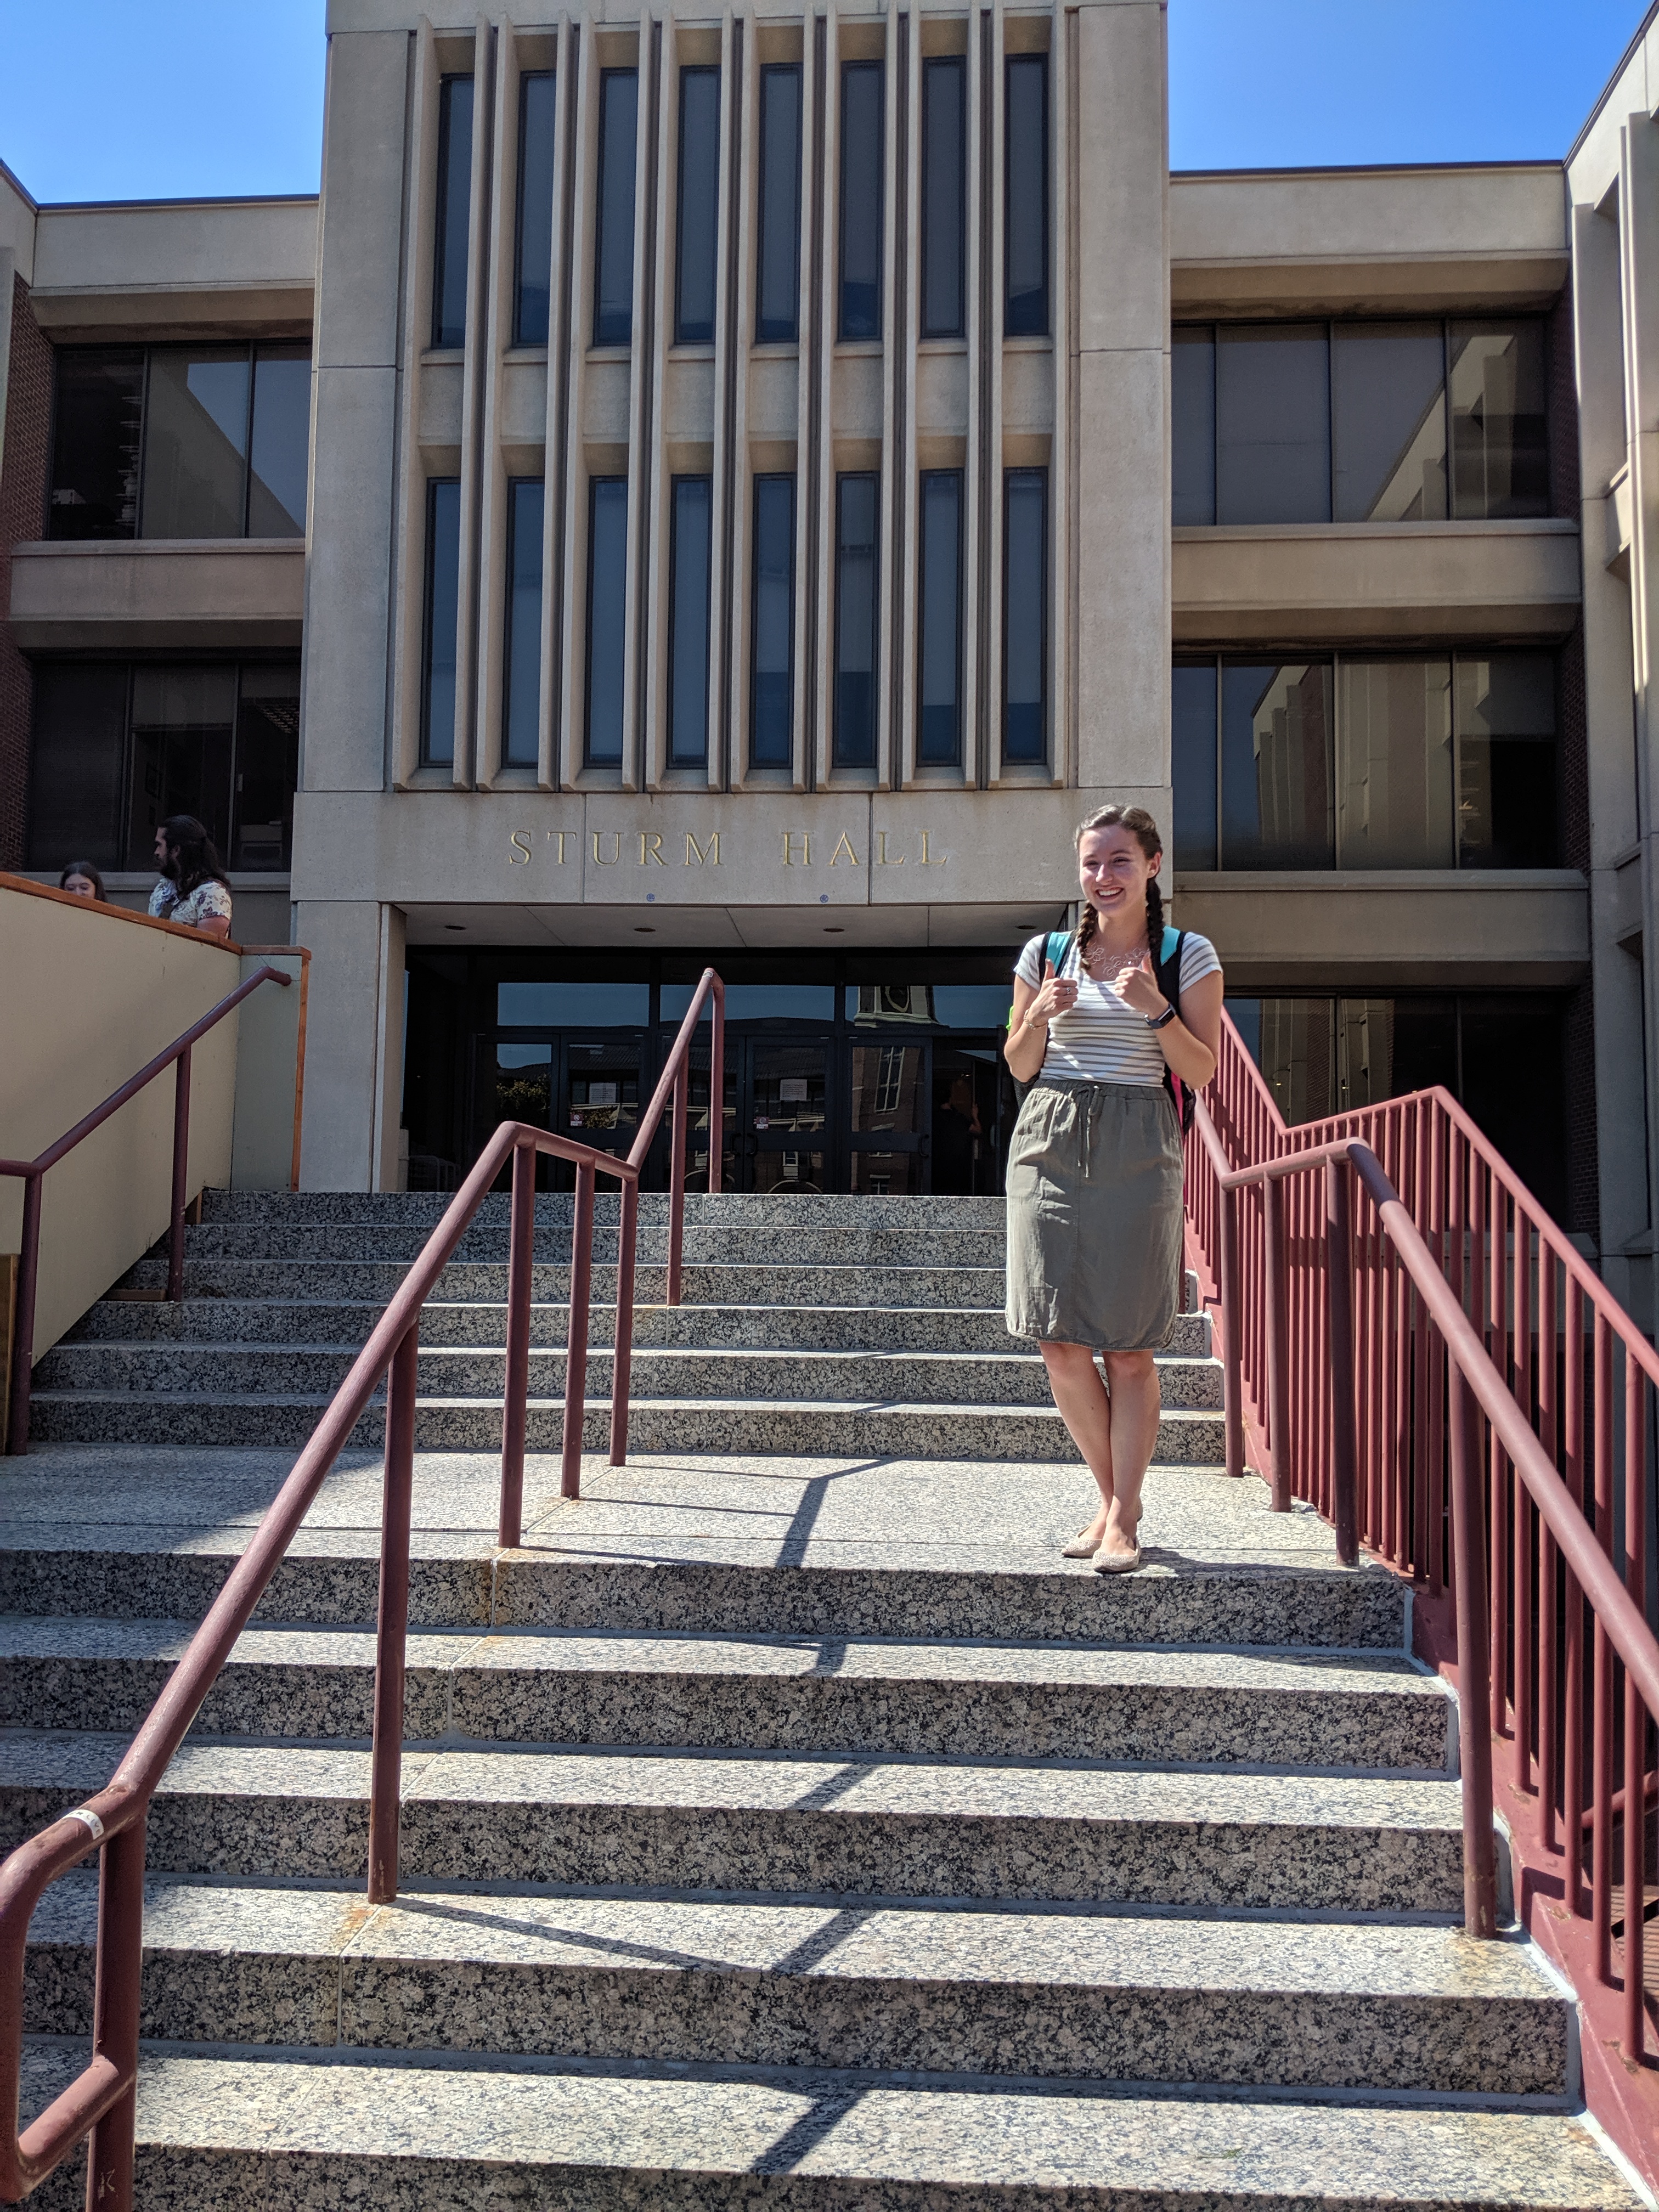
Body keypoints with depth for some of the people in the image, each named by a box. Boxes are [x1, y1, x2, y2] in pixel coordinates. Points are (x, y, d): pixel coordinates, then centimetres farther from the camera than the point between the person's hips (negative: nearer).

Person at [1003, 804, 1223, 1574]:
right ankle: (1114, 1498, 20)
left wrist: (1155, 1009, -13)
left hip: (1139, 1154, -2)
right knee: (1060, 1345, 1)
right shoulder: (1046, 953, 11)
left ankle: (1123, 1520, 9)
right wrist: (1039, 1015, -4)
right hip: (1050, 1145, 3)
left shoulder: (1188, 956, 5)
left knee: (1129, 1349, -2)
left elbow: (1201, 1073, 2)